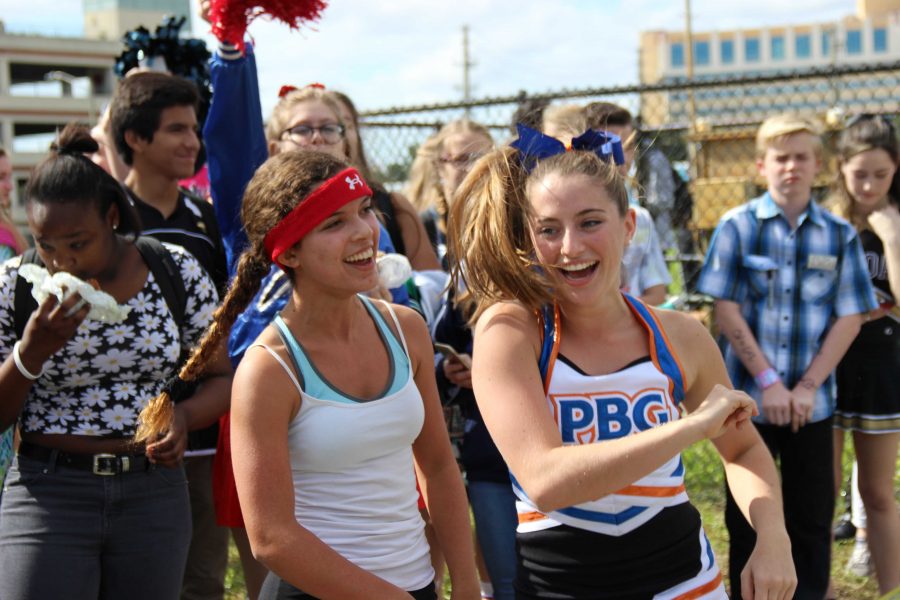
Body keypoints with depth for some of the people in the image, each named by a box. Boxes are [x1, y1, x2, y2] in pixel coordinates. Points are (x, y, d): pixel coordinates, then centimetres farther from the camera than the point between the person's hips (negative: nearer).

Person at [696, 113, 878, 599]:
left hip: (812, 400, 1)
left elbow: (849, 318, 0)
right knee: (745, 512, 9)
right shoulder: (738, 226, -3)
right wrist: (767, 381, -12)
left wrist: (807, 386, -9)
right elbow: (726, 310, -6)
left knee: (812, 514, 8)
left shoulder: (840, 235, 2)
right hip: (748, 395, -1)